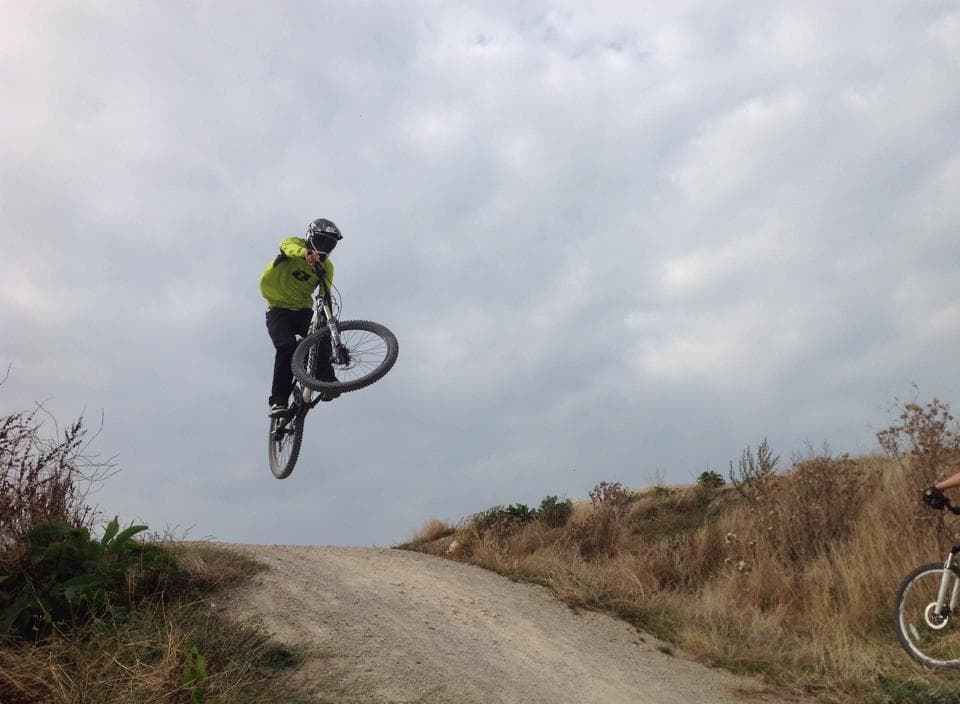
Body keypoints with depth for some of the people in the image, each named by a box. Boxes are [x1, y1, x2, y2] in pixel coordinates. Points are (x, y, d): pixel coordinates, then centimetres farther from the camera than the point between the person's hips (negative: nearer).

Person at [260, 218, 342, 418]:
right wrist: (305, 253, -54)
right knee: (287, 347, -25)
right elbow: (287, 246, -32)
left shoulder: (326, 267, 3)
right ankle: (278, 401, -22)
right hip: (278, 310, -4)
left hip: (303, 311, 4)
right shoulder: (297, 244, -7)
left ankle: (326, 381, -25)